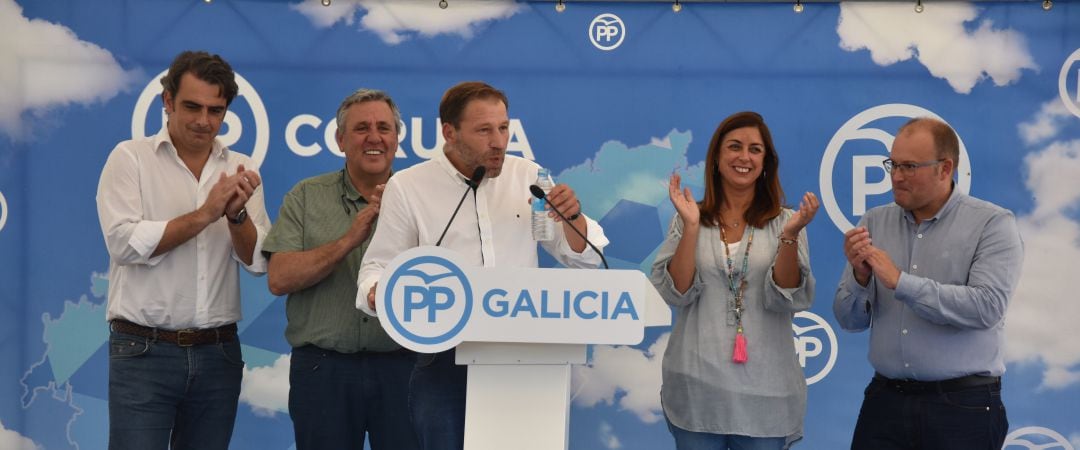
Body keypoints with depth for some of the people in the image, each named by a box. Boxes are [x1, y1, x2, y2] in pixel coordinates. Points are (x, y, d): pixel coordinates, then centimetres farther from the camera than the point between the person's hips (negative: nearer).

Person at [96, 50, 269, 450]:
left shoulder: (240, 169, 8)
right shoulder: (130, 158, -2)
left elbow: (259, 262, 3)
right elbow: (125, 243, -14)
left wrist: (236, 214, -15)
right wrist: (205, 214, -16)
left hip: (218, 353, 4)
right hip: (142, 352, -4)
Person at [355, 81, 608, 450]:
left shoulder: (528, 176, 8)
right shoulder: (407, 187, 1)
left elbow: (585, 258, 11)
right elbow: (379, 267, 3)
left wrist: (572, 215, -10)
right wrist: (378, 294, -20)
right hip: (445, 361, -2)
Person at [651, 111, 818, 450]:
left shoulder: (784, 221, 2)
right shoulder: (688, 220, 4)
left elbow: (788, 300, -7)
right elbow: (676, 294, -6)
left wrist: (789, 235, -20)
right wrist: (691, 226, -14)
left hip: (764, 391, 0)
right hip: (697, 388, 0)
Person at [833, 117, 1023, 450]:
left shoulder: (992, 224, -5)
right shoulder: (874, 223, 5)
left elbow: (987, 307, -19)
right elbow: (850, 320, 6)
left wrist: (900, 281, -19)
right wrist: (860, 276, -14)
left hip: (963, 406, -3)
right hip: (884, 400, 3)